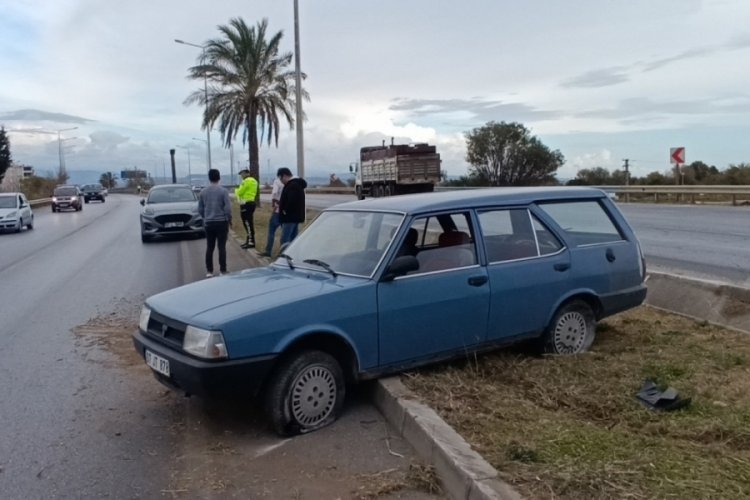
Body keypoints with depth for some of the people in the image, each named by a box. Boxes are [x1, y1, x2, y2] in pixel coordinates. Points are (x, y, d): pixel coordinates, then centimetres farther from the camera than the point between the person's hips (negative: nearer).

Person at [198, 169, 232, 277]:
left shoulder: (203, 192, 2)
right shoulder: (223, 191, -9)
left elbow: (200, 209, 7)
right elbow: (228, 208, -12)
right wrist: (229, 219, 5)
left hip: (208, 223, 3)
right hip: (221, 222, -3)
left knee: (209, 247, 9)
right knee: (222, 247, 2)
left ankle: (209, 271, 12)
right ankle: (222, 271, 3)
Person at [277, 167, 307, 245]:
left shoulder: (292, 185, -17)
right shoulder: (297, 184, 16)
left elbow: (292, 201, -28)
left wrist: (285, 211, -15)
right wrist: (281, 202, 15)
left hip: (290, 218, -11)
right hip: (296, 216, 11)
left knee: (285, 240, -10)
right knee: (293, 239, 14)